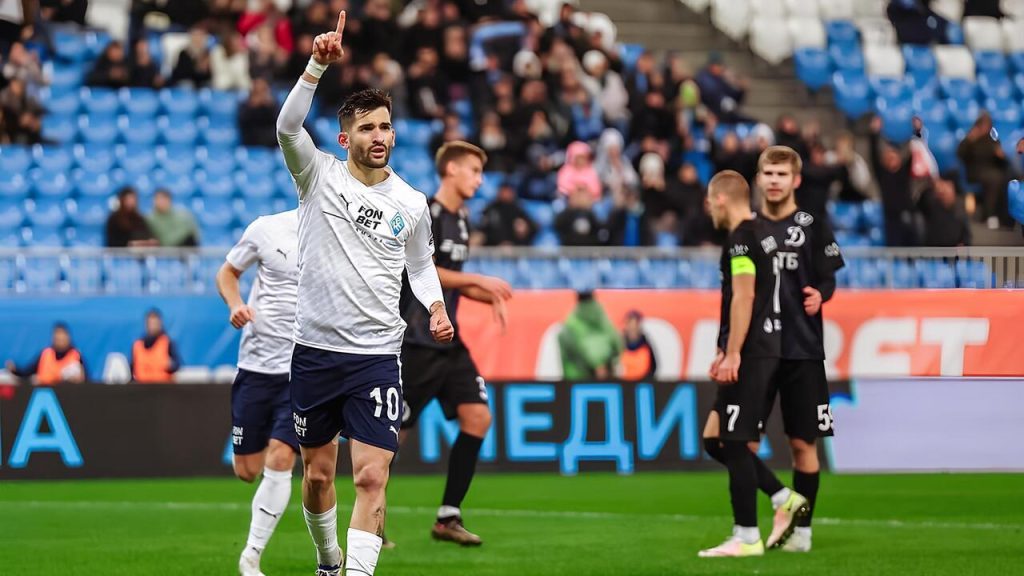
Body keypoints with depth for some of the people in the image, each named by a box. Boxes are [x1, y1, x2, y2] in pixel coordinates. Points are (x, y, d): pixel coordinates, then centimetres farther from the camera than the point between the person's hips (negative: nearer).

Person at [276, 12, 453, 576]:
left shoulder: (412, 204, 4)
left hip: (376, 355, 0)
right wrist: (319, 64, -34)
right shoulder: (320, 176, -2)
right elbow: (288, 126, -21)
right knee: (316, 473, 11)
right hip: (315, 349, 0)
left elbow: (420, 264, 20)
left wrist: (435, 307, -1)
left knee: (372, 477, -12)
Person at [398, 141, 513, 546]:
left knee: (477, 416, -3)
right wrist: (480, 281, -17)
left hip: (449, 342, 8)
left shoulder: (461, 220, 16)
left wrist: (489, 296, 7)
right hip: (416, 342, -8)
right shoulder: (423, 214, -11)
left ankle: (448, 517, 2)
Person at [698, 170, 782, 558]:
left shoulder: (742, 238, -12)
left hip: (750, 354, -10)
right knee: (716, 438, 13)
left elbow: (743, 298, -19)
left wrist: (732, 354, -20)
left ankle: (746, 537, -4)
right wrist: (728, 351, 25)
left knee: (734, 443, -6)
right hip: (765, 348, 10)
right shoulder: (762, 233, 17)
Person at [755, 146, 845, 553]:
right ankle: (784, 499, 3)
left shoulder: (813, 227, 2)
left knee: (803, 443, 1)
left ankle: (801, 529, 8)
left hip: (802, 352, -3)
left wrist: (819, 295, -24)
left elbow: (828, 280, 0)